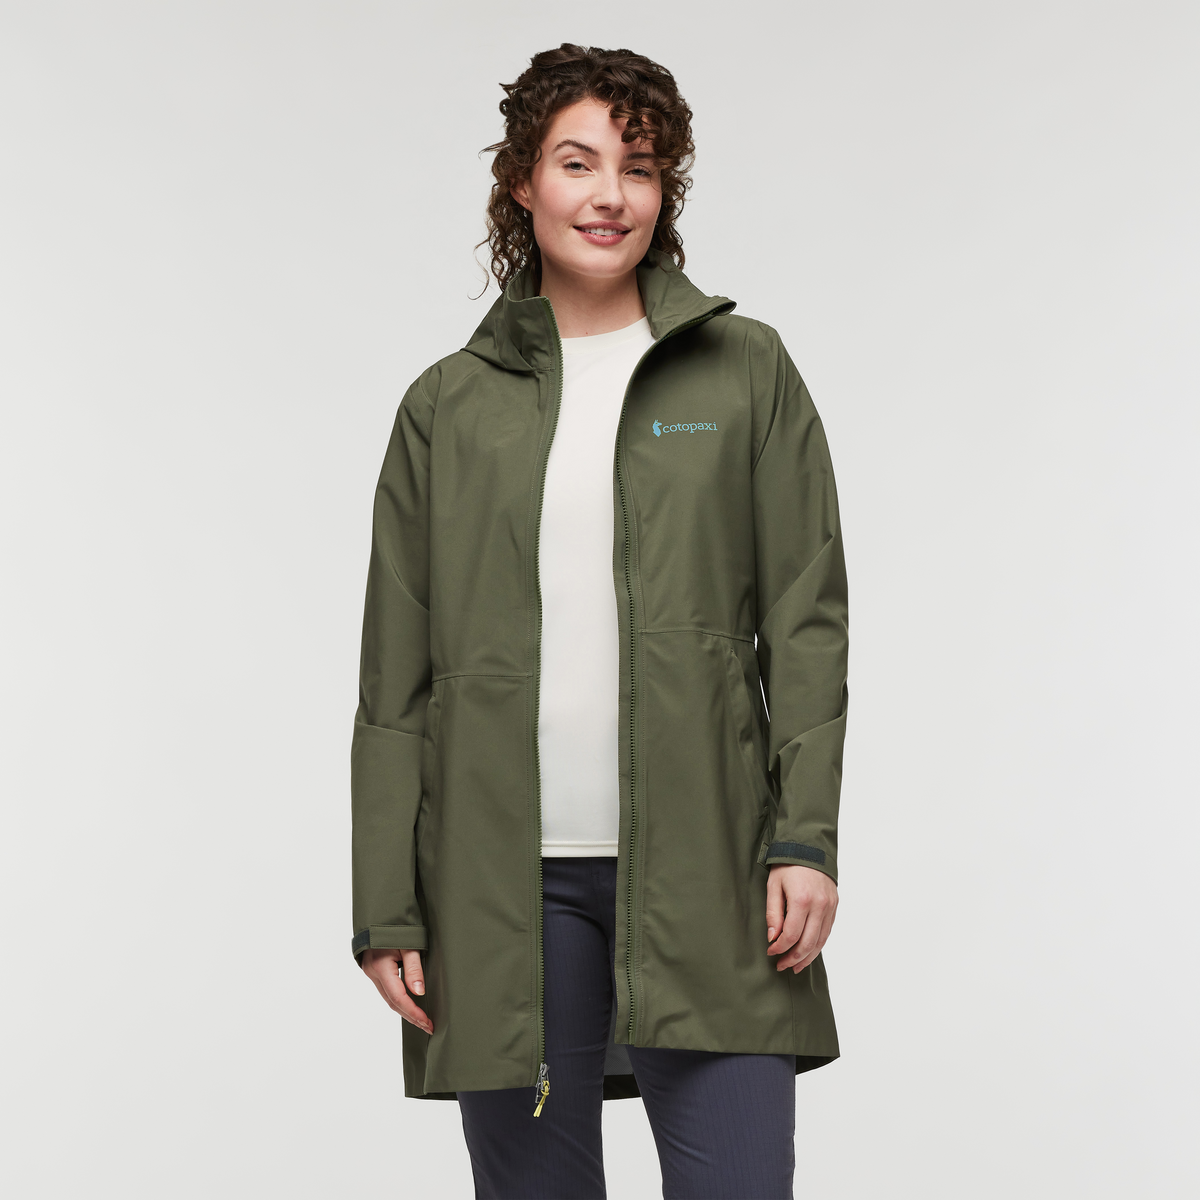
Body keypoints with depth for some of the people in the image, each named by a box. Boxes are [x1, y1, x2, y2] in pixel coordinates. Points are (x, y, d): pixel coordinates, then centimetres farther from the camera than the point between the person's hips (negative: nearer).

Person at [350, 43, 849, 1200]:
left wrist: (805, 838, -6)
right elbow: (396, 678, 8)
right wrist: (386, 908, 3)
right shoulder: (447, 405, 9)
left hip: (702, 867, -1)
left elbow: (805, 617, 4)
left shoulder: (746, 370, 8)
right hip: (504, 876, 1)